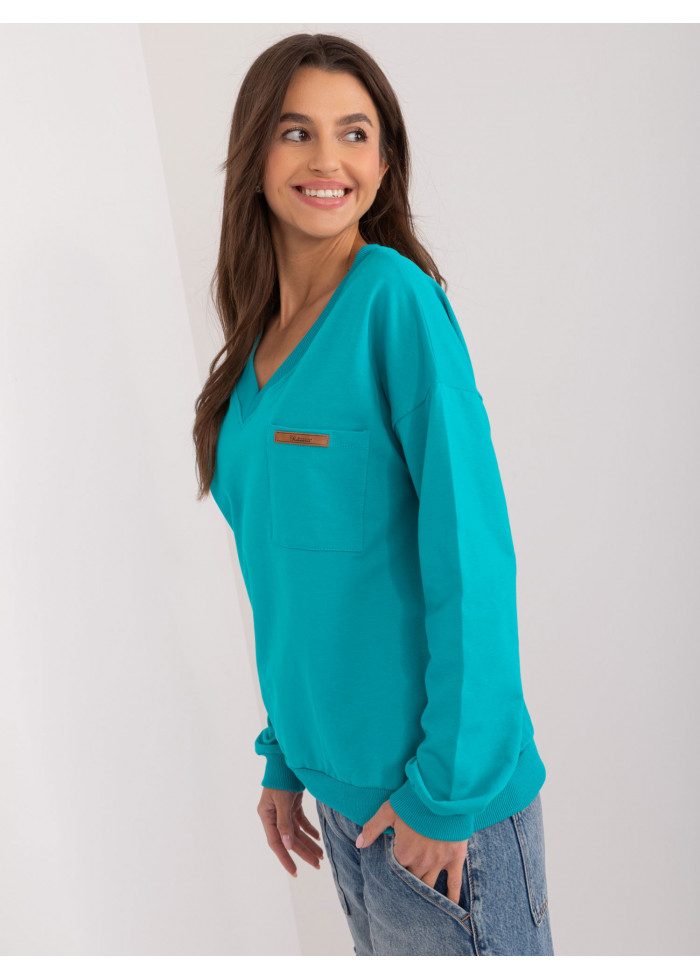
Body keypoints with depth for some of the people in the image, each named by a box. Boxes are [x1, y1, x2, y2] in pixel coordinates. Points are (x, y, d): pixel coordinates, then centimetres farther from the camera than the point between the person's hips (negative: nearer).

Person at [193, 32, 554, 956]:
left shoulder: (398, 300, -14)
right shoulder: (262, 338, 5)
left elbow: (470, 560, -18)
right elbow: (288, 575, 9)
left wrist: (449, 787, -15)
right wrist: (286, 756, 10)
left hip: (438, 790, -6)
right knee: (378, 951, 23)